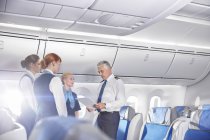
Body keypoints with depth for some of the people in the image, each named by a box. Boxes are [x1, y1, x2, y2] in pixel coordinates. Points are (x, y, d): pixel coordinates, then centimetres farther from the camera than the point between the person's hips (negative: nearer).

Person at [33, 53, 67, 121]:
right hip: (53, 118, -8)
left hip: (40, 118, 8)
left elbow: (37, 102, 15)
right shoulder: (54, 79, -11)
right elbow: (60, 102, -13)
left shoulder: (37, 80, 12)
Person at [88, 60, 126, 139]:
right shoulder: (102, 84, 17)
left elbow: (121, 101, -15)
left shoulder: (117, 82, -5)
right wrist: (93, 107, 1)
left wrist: (105, 105, -26)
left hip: (111, 116, -7)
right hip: (101, 116, 7)